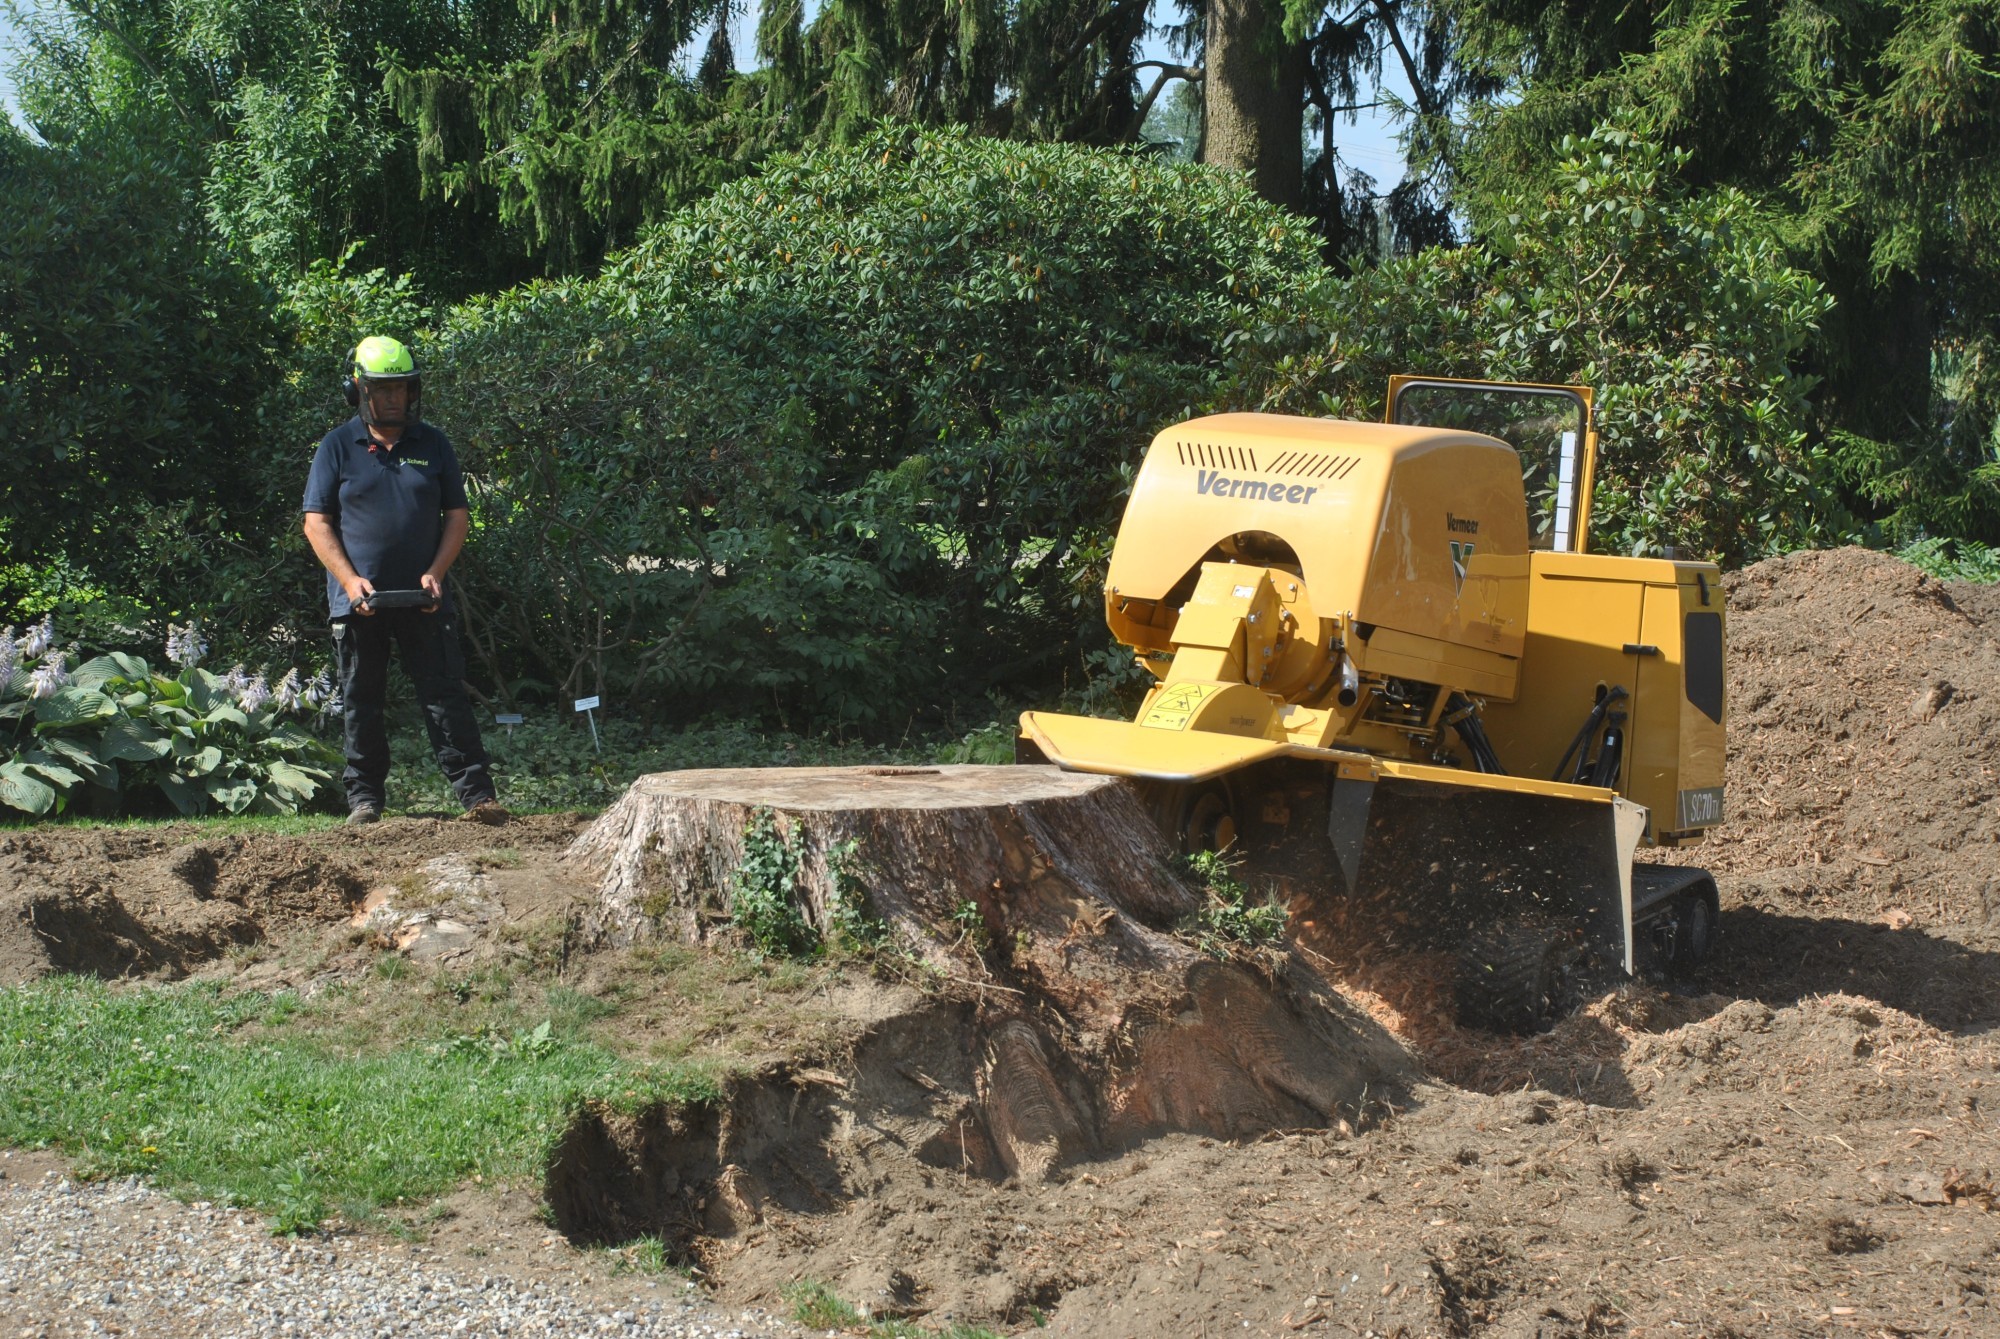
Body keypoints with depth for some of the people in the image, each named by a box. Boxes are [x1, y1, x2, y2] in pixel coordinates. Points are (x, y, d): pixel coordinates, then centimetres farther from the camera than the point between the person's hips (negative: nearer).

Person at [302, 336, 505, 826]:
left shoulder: (434, 445, 9)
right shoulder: (337, 448, 3)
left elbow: (456, 516, 9)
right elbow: (317, 522, 1)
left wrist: (436, 573, -6)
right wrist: (349, 579, -11)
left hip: (423, 599, 0)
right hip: (359, 601, 0)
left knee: (445, 695, -2)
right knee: (361, 702, 6)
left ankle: (476, 794, -3)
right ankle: (364, 798, 14)